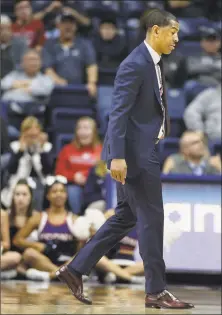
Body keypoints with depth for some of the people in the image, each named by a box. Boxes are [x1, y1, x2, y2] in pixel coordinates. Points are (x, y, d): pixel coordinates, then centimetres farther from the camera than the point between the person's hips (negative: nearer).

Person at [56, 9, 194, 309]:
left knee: (125, 217, 14)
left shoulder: (153, 63, 13)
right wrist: (117, 157, -27)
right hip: (134, 151, -10)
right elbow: (119, 112, -22)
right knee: (151, 218, -3)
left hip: (143, 151, 10)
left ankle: (76, 269, 18)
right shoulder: (134, 65, -17)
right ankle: (156, 291, 5)